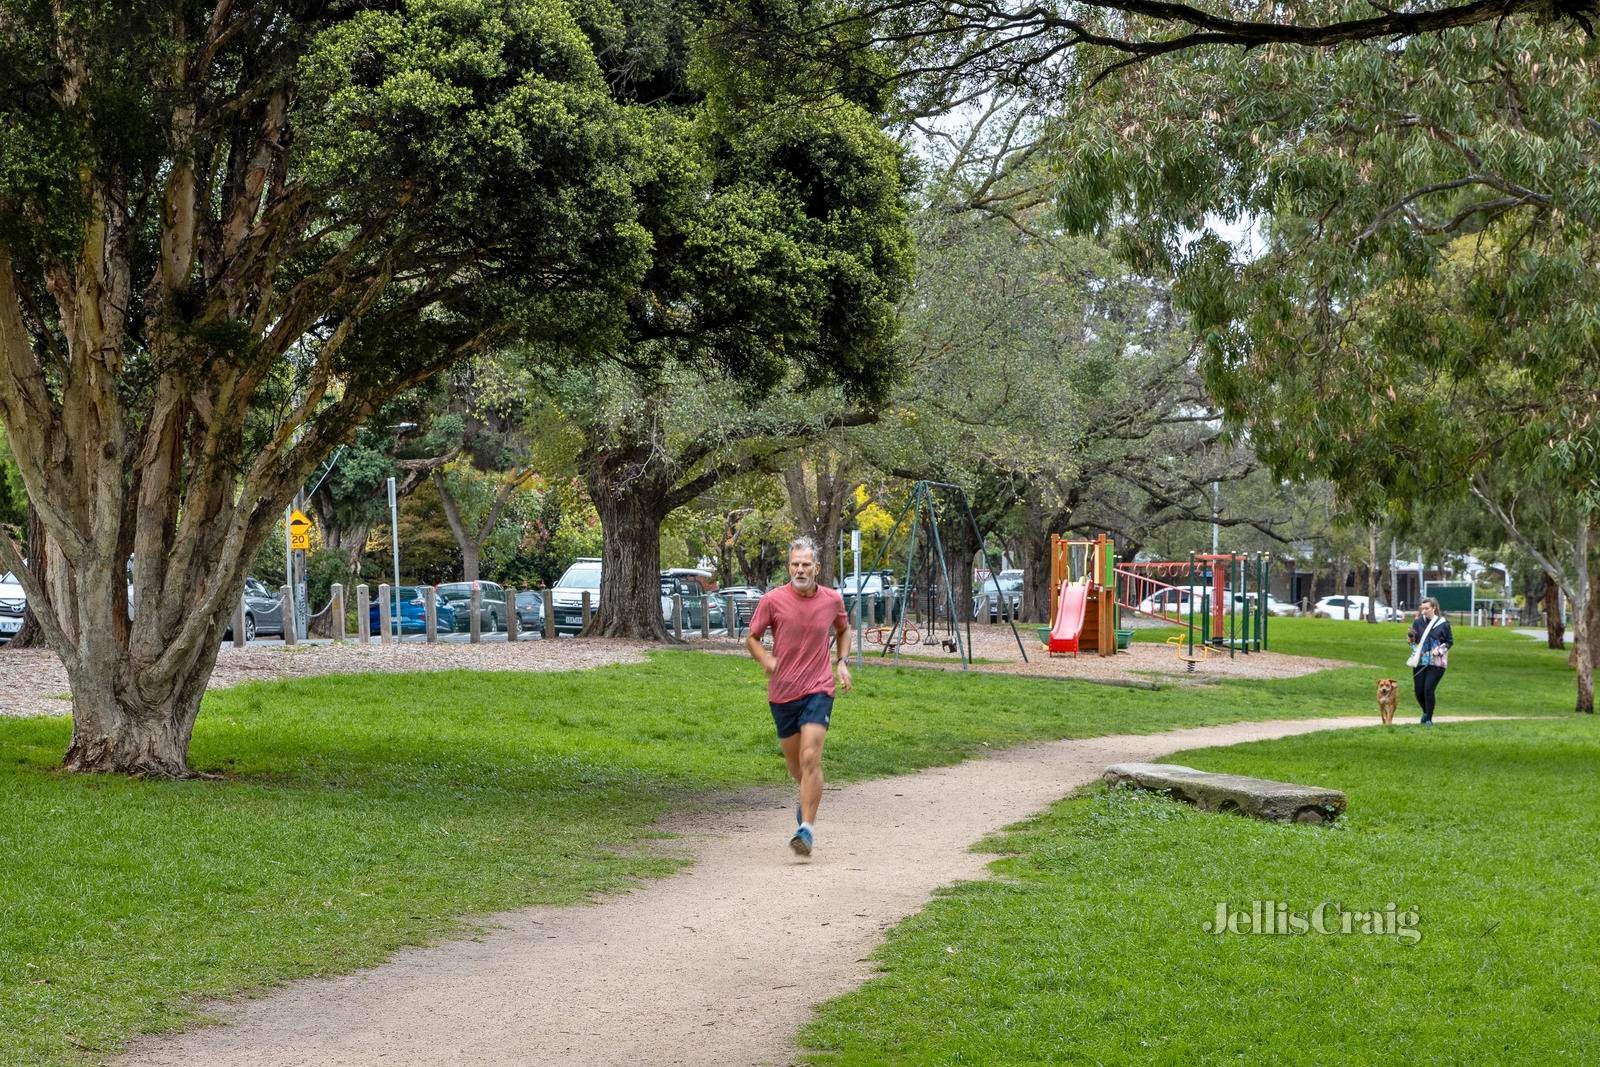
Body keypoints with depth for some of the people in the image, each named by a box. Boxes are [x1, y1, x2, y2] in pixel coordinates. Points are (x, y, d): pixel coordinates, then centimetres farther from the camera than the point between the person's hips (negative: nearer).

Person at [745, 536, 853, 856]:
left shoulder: (833, 600, 0)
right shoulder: (773, 600, -6)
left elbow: (843, 630, 20)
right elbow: (752, 638, 4)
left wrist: (842, 662, 5)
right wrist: (764, 659, -16)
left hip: (818, 690, -1)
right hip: (782, 692, 1)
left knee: (810, 759, -16)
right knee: (794, 762, 16)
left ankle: (807, 827, -15)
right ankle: (809, 798, 48)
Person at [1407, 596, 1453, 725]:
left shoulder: (1443, 623, -4)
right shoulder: (1418, 622, 2)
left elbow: (1450, 641, 4)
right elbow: (1413, 640, 10)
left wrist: (1439, 650, -11)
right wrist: (1411, 640, -13)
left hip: (1436, 663, -3)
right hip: (1420, 662, 3)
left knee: (1429, 689, -12)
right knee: (1419, 691, 4)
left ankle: (1429, 719, 1)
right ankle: (1426, 712, 33)